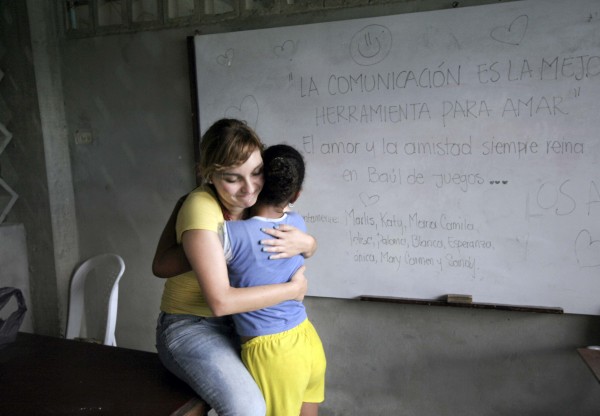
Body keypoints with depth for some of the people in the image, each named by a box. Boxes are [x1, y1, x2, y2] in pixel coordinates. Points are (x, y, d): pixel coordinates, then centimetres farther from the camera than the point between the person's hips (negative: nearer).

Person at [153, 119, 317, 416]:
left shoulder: (263, 200, -7)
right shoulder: (201, 208, -28)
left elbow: (310, 247, 1)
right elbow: (221, 301, -30)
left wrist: (304, 243, -23)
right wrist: (292, 289, -22)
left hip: (237, 319, 7)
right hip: (191, 326, -7)